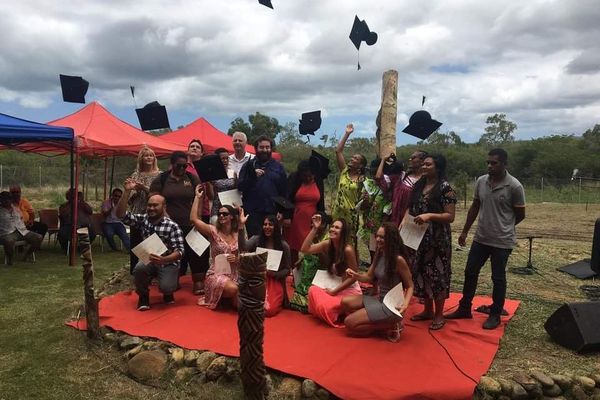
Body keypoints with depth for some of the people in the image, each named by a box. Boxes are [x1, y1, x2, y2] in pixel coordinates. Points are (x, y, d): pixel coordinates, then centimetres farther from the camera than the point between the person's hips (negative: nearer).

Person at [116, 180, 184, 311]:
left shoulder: (172, 226, -14)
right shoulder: (142, 219, -1)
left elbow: (179, 251, -19)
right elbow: (121, 214, -11)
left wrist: (163, 260, -38)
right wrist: (127, 192, -19)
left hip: (168, 262, -3)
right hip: (148, 260, 3)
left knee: (166, 287, -28)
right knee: (139, 268, -32)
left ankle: (167, 291, 15)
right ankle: (143, 296, -1)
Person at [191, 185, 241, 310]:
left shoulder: (239, 235, 5)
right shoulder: (213, 231, -2)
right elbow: (193, 219, -16)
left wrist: (237, 258, -13)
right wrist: (198, 197, -11)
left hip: (235, 274, 4)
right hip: (216, 274, -3)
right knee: (233, 289, -34)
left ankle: (227, 297, 19)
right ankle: (221, 297, 3)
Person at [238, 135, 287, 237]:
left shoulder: (278, 166, 12)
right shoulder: (249, 165, 9)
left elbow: (284, 190, 8)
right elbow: (240, 186, -1)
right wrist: (253, 176, -16)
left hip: (273, 211, 1)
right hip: (253, 212, -1)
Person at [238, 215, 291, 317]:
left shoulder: (284, 245, 1)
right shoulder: (256, 239, 2)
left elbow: (287, 269, 4)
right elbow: (243, 248, -20)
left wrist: (274, 274, -15)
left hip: (275, 282, -1)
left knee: (269, 310, -22)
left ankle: (277, 302, 14)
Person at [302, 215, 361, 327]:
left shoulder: (348, 250, -22)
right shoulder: (327, 244, -6)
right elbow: (305, 249, -14)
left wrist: (334, 291, -16)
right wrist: (315, 228, -18)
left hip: (350, 290, -5)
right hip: (334, 287, 6)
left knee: (324, 306, -24)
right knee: (313, 290, -20)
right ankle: (321, 314, 7)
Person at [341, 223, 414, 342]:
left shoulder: (398, 260, -20)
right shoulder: (379, 255, 4)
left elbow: (410, 286, -11)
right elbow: (369, 277, 10)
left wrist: (405, 304, -29)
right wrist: (355, 275, -11)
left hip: (390, 305, -8)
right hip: (378, 299, 8)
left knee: (349, 323, -11)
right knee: (345, 302, 0)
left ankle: (390, 325, -2)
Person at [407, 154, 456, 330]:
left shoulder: (445, 187, -11)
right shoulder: (418, 185, 9)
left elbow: (450, 216, -15)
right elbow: (410, 207, 16)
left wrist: (429, 215, -26)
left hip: (438, 239, -7)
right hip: (419, 237, 7)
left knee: (437, 274, 2)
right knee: (421, 272, 13)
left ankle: (439, 315, 17)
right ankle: (428, 310, 29)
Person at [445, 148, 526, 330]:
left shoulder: (514, 186, -14)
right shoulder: (481, 181, 0)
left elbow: (520, 215, -3)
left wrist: (503, 227, 8)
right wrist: (465, 231, 11)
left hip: (502, 241, -5)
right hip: (480, 238, 5)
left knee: (498, 278, 7)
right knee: (470, 272, 11)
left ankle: (495, 315, 23)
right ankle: (464, 308, 26)